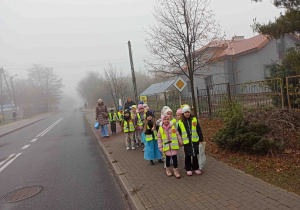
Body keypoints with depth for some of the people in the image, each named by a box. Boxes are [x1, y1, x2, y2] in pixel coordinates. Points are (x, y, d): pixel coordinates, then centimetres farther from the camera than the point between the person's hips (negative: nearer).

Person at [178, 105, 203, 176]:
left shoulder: (194, 120, -1)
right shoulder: (180, 122, -1)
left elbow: (199, 130, 3)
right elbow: (179, 133, 8)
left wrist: (201, 139, 3)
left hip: (195, 141, 0)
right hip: (186, 142, 0)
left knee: (195, 155, 11)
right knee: (188, 156, 9)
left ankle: (195, 168, 27)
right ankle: (188, 169, 22)